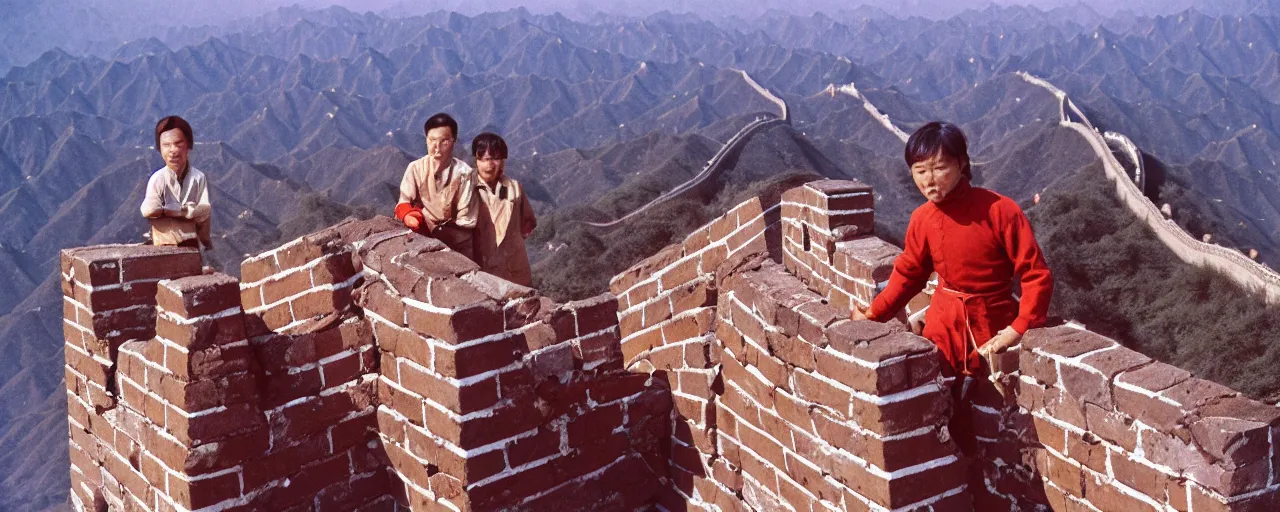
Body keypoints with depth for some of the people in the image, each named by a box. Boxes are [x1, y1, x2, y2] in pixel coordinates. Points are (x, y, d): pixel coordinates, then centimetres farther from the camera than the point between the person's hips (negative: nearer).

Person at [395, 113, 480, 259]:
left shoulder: (464, 173, -11)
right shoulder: (416, 168, -5)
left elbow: (465, 219, -10)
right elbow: (404, 203, -7)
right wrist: (409, 215, -30)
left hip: (456, 243, -1)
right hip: (422, 236, 1)